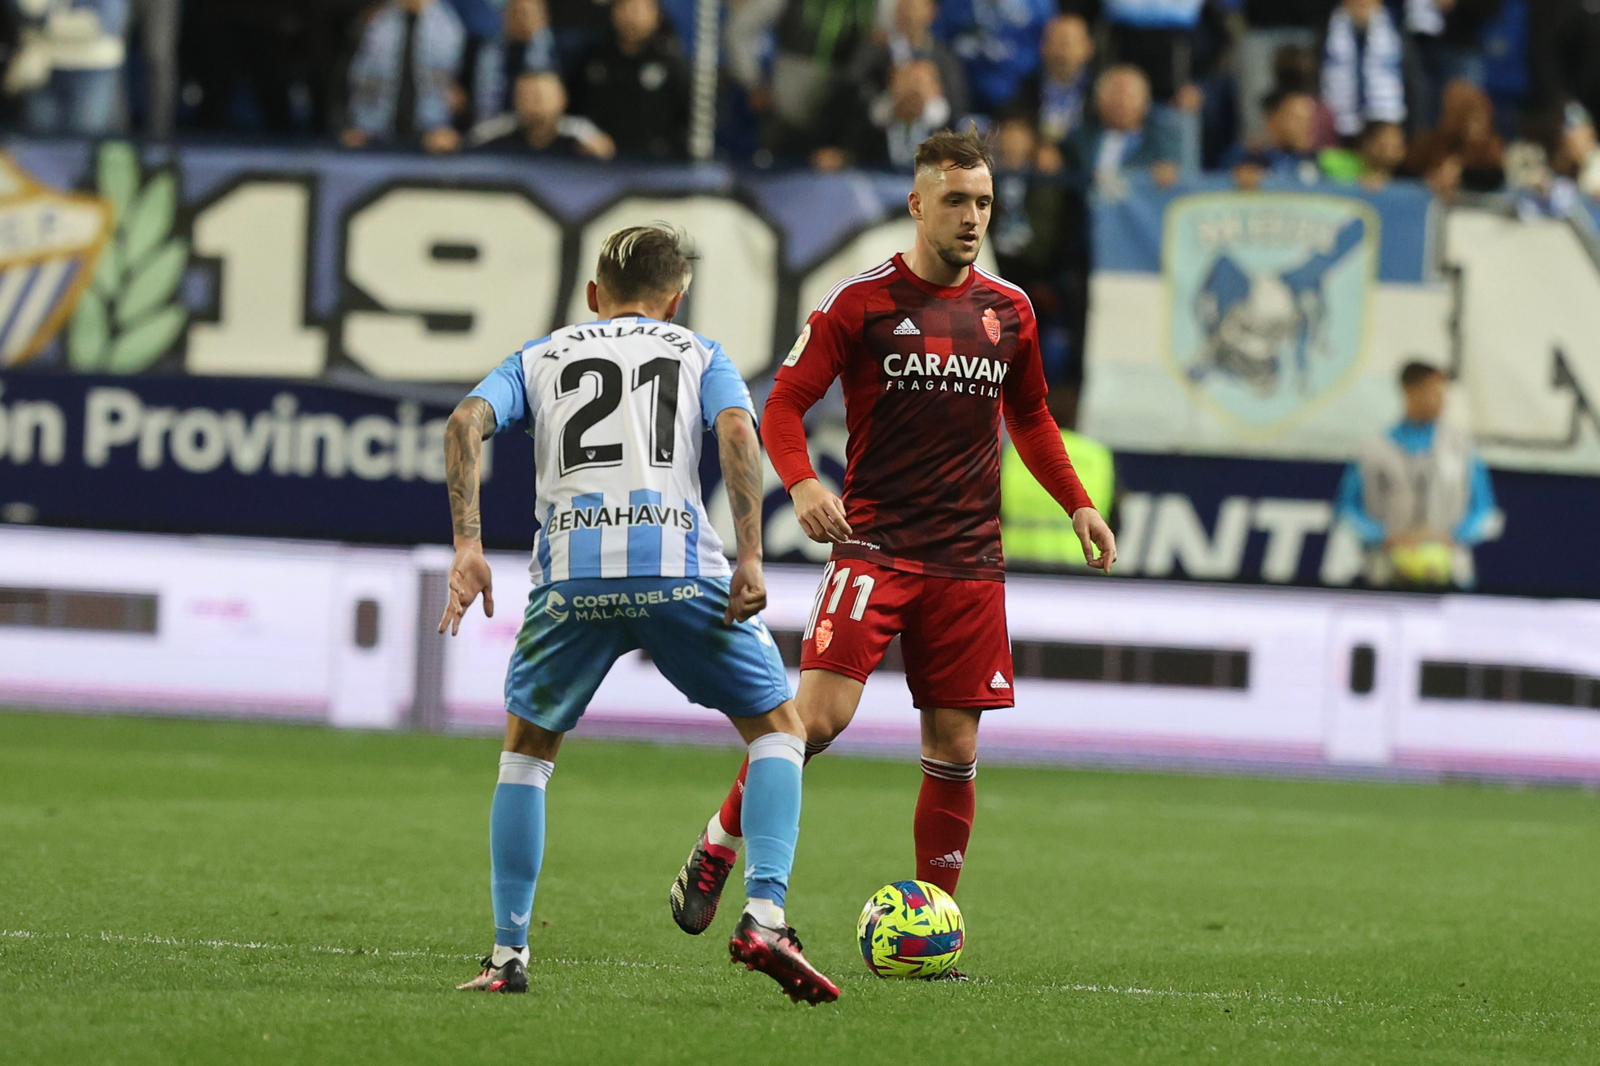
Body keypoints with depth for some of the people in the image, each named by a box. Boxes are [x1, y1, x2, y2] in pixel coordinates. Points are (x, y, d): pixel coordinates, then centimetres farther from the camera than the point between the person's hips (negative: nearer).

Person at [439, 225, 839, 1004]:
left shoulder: (540, 358, 25)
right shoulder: (698, 354, 21)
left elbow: (467, 422, 6)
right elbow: (737, 429, 1)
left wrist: (467, 548, 1)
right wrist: (750, 558, -4)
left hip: (570, 576, 1)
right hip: (678, 571, -1)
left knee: (526, 750, 21)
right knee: (777, 727, 15)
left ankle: (508, 956, 15)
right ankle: (764, 917, -3)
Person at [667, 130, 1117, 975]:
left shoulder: (1008, 310, 10)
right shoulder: (862, 302, -4)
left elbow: (1030, 418, 26)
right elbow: (784, 404, -3)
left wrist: (1077, 502, 16)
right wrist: (802, 483, -21)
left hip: (969, 559, 4)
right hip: (876, 546, -4)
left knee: (955, 747, 2)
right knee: (821, 713, -19)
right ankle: (720, 843, 3)